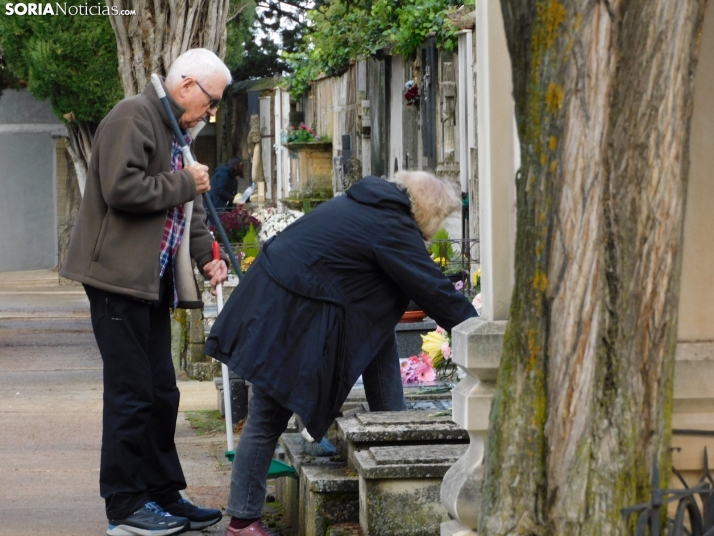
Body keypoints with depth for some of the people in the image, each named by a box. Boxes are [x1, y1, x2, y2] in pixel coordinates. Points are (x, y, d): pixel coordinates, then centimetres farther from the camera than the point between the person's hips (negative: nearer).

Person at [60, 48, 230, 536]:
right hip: (120, 277, -10)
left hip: (152, 280, 10)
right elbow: (121, 189, -24)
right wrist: (185, 184, -14)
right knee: (132, 394, -6)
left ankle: (163, 495, 21)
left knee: (161, 395, 13)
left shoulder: (174, 132, 19)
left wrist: (207, 255, 9)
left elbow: (185, 206, 25)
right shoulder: (133, 119, -12)